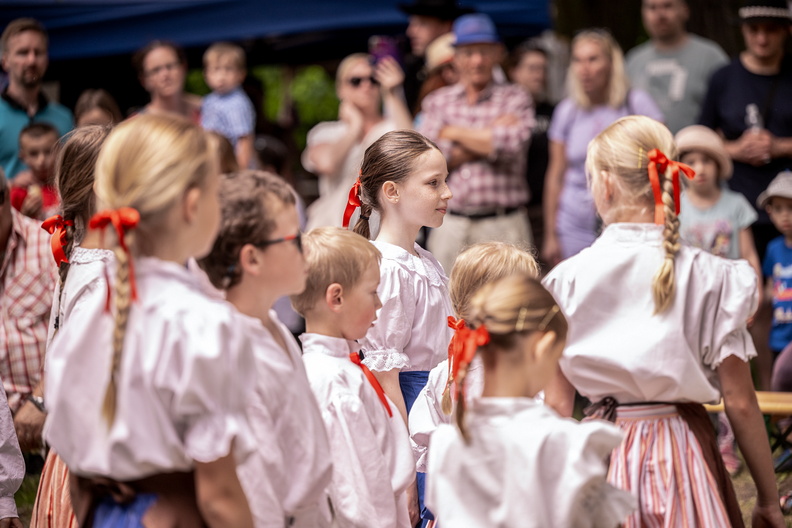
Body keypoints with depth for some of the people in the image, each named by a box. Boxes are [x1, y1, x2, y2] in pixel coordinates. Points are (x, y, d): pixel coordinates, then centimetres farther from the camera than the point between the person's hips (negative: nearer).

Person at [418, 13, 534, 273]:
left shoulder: (515, 99, 7)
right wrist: (488, 136, -5)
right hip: (450, 226, 2)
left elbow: (511, 144, -12)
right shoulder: (437, 102, 12)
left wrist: (453, 133, -1)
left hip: (503, 225, -2)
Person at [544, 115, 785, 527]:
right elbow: (740, 401, -5)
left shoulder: (570, 277, -4)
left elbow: (557, 404, -3)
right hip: (684, 456, 0)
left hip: (604, 454, 1)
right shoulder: (709, 277, -6)